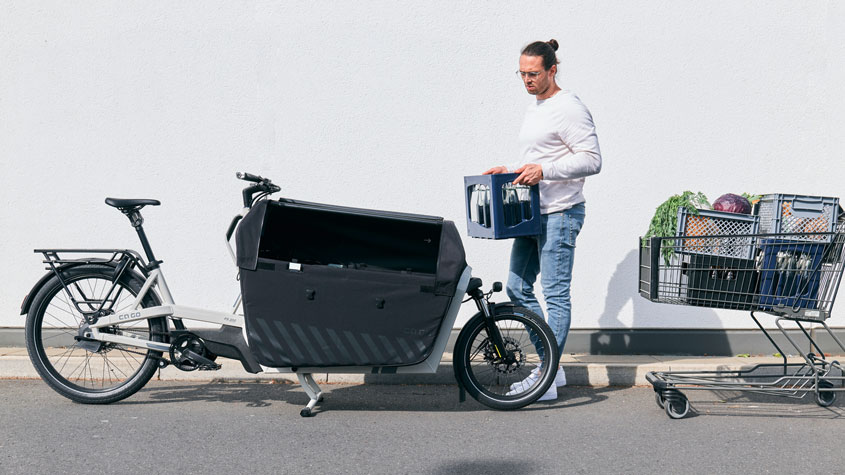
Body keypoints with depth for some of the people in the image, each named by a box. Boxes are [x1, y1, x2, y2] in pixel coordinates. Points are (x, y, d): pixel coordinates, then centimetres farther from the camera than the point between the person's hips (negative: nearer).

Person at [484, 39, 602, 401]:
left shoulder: (568, 109, -12)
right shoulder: (533, 108, 18)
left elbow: (591, 160, -18)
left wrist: (543, 170, -25)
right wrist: (510, 169, 13)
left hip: (559, 214, -10)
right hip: (532, 213, 10)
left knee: (555, 294, -4)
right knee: (518, 289, 10)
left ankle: (547, 380, 2)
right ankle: (551, 365, 20)